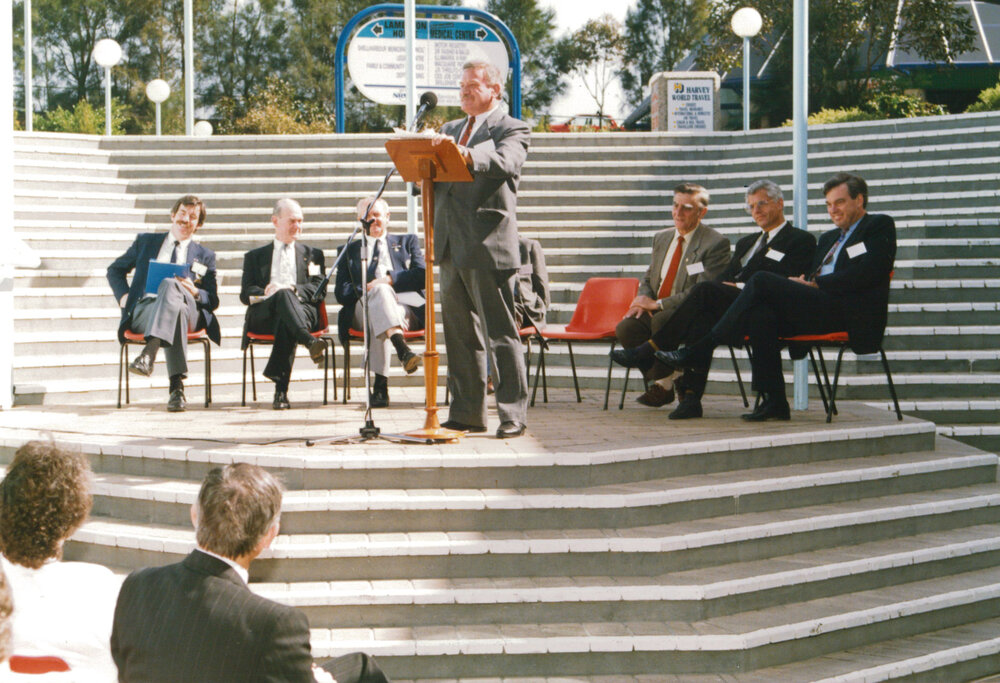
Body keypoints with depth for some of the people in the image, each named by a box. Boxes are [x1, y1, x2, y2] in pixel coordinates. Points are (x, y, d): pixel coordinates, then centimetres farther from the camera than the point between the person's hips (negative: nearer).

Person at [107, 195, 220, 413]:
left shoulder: (205, 256, 25)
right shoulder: (146, 241, 27)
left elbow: (213, 301, 18)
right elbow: (115, 270, 31)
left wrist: (194, 292, -6)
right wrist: (124, 295, 10)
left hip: (190, 311, 0)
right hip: (143, 311, 1)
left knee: (169, 284, -38)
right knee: (175, 310, -40)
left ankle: (149, 353, -60)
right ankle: (177, 385, -56)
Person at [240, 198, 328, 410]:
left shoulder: (313, 254, 28)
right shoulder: (255, 256, 28)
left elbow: (319, 290, 11)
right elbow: (245, 294, 12)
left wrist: (293, 289, -10)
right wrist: (266, 292, -11)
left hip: (303, 310, 0)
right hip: (263, 316, 0)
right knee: (283, 296, -37)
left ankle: (281, 389, -52)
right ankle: (310, 342, -62)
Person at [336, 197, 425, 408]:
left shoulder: (407, 242, 29)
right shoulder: (350, 250, 29)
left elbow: (422, 275, 9)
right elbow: (342, 293, 12)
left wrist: (391, 279, -8)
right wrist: (370, 289, -9)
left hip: (407, 306, 1)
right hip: (363, 308, -1)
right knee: (380, 290, -39)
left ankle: (381, 384, -53)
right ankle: (402, 349, -64)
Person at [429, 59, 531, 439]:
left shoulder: (512, 129, 0)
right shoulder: (450, 129, 22)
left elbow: (506, 163, -21)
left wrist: (468, 155, -39)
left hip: (488, 246, -7)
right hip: (450, 247, 7)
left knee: (501, 335, -6)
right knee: (460, 335, 10)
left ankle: (513, 414, -2)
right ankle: (467, 413, 17)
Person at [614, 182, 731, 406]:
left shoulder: (716, 244, -8)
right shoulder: (661, 238, 16)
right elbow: (648, 278, 22)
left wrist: (657, 304, -18)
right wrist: (643, 300, -4)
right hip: (656, 312, 6)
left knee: (661, 321, -37)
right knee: (625, 328, -24)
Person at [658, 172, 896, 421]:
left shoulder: (880, 226, 8)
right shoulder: (828, 238, 33)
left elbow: (866, 274, -8)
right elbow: (811, 277, 25)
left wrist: (815, 284, -8)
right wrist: (802, 283, 0)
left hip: (849, 314, -8)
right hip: (818, 308, 8)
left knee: (761, 281, -20)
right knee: (760, 313, -24)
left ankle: (701, 350, -17)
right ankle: (773, 401, -25)